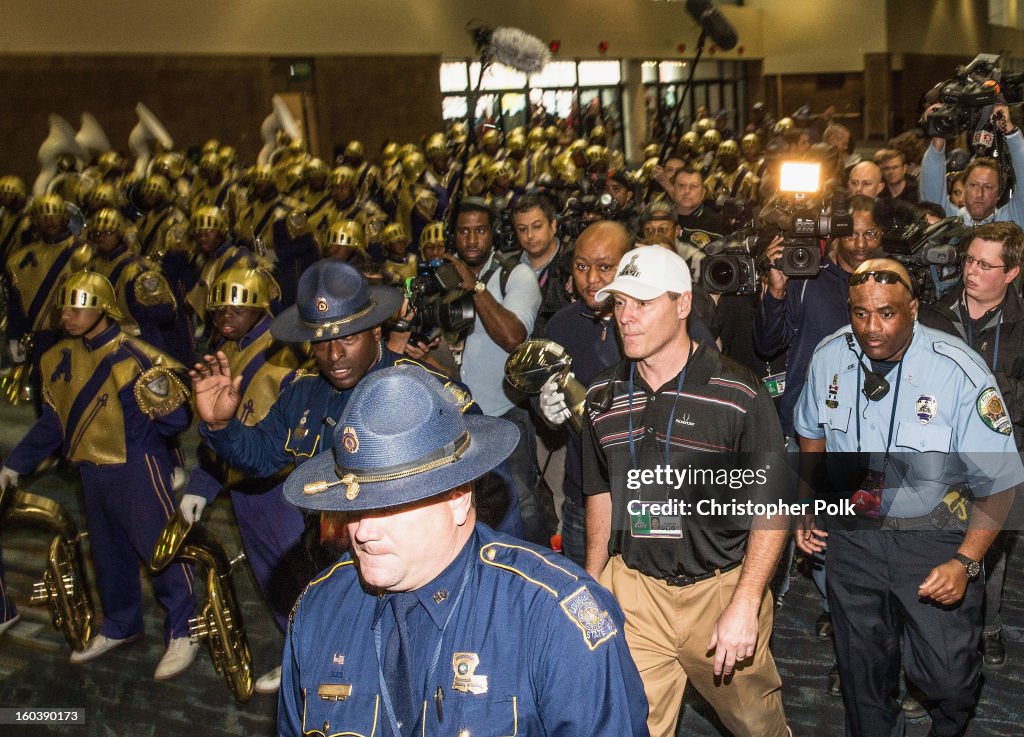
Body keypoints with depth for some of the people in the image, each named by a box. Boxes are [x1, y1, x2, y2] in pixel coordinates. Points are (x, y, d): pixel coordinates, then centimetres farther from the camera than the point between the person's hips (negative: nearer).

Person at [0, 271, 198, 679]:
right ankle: (120, 626, 36)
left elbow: (176, 417, -15)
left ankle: (183, 632, 12)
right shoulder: (61, 359, 6)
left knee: (160, 548, 0)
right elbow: (52, 422, 13)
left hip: (137, 470, -7)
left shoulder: (133, 358, -16)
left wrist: (130, 435, -14)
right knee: (108, 553, 19)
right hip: (91, 472, 7)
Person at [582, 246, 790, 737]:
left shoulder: (739, 395, -12)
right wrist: (593, 586, 12)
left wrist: (745, 604, -17)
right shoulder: (602, 397, 2)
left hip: (722, 587, -2)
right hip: (633, 591, 3)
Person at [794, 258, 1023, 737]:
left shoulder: (959, 372, -21)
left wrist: (965, 562, -22)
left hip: (933, 535, -3)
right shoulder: (829, 356, -8)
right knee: (861, 667, 17)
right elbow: (812, 432, 12)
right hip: (852, 529, 3)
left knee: (948, 675, 0)